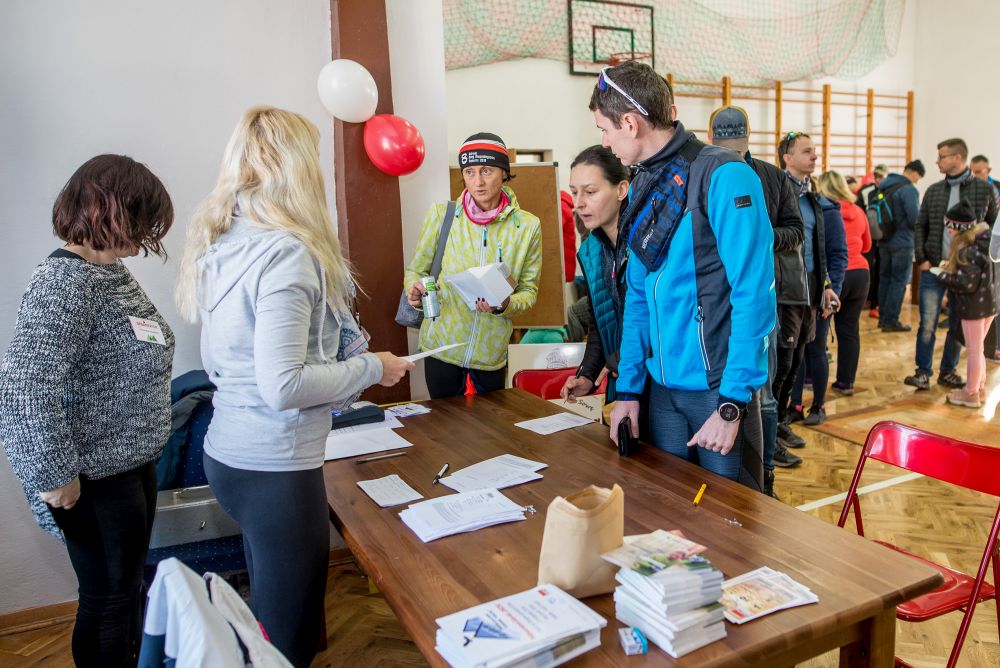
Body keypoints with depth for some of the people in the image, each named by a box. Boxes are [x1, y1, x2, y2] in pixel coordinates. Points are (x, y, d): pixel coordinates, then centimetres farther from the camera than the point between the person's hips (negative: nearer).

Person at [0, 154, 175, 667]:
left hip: (133, 464, 9)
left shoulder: (111, 269, 6)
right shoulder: (65, 283, -23)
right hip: (96, 479, -9)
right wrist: (56, 476, -21)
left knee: (129, 588, 23)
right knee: (108, 598, 9)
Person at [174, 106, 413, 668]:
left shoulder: (222, 243, 6)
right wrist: (371, 367, -12)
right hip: (275, 465, -9)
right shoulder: (286, 252, -20)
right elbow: (283, 386, -25)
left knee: (270, 610, 26)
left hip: (227, 451, 9)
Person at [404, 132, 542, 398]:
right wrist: (415, 290, -17)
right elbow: (415, 270, 5)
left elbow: (529, 291, 2)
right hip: (442, 348, 0)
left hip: (492, 355, 1)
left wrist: (505, 304, -19)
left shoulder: (527, 226, -3)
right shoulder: (441, 214, -4)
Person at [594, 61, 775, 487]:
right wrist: (628, 387, 6)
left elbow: (754, 293, -18)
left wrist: (732, 403, -19)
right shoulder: (644, 186, 9)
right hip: (663, 386, 6)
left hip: (720, 387, -6)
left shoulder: (723, 177, -14)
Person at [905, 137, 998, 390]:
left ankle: (948, 371, 22)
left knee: (959, 324, 9)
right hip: (933, 267, 1)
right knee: (928, 323, -2)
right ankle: (923, 372, 8)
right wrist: (921, 259, -2)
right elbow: (920, 227, 8)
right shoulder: (933, 191, 5)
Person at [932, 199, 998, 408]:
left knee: (974, 351, 3)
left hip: (974, 306, -9)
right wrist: (952, 267, 5)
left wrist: (942, 274, -12)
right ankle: (978, 388, 32)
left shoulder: (968, 251, -22)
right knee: (977, 349, 21)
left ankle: (971, 394, 15)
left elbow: (966, 284, -23)